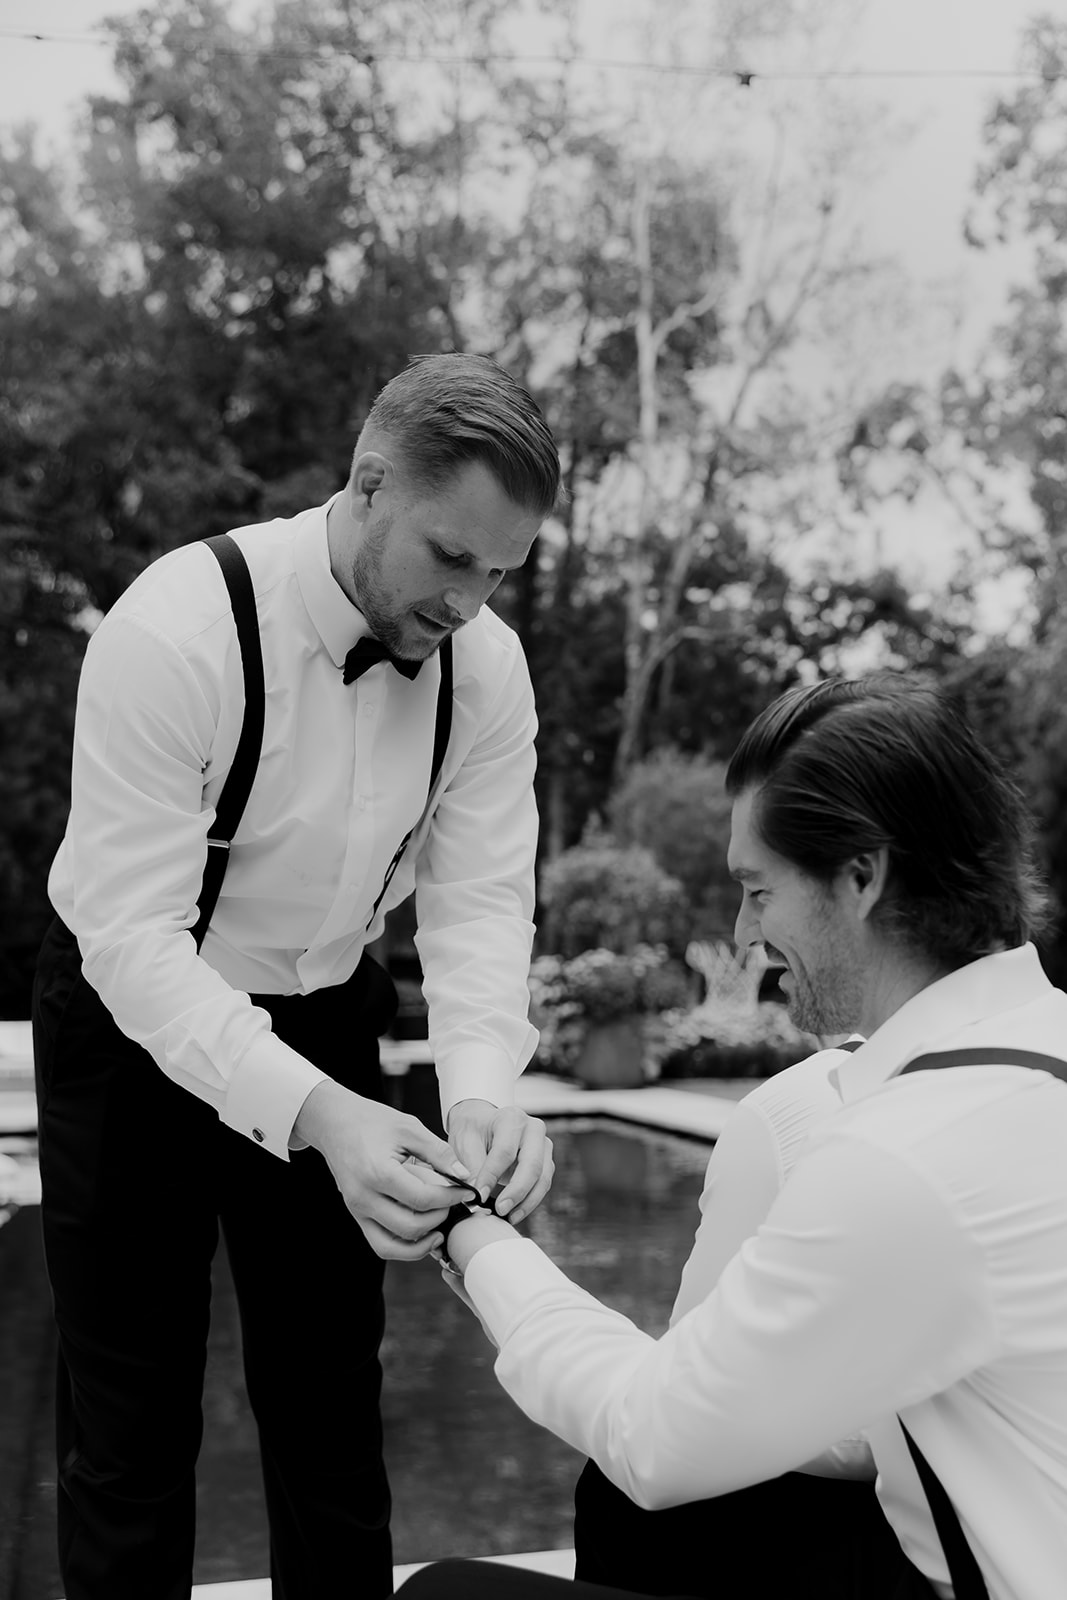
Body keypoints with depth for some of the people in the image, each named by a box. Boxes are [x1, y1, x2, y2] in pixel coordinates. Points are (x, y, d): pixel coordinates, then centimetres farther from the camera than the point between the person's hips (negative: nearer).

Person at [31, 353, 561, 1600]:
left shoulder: (486, 666, -13)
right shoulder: (175, 631, -29)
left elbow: (480, 900, -14)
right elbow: (131, 934, -31)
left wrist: (484, 1094, -33)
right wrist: (317, 1116, -43)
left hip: (325, 1026, 4)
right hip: (137, 1021, -4)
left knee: (330, 1402, 12)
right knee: (131, 1420, 4)